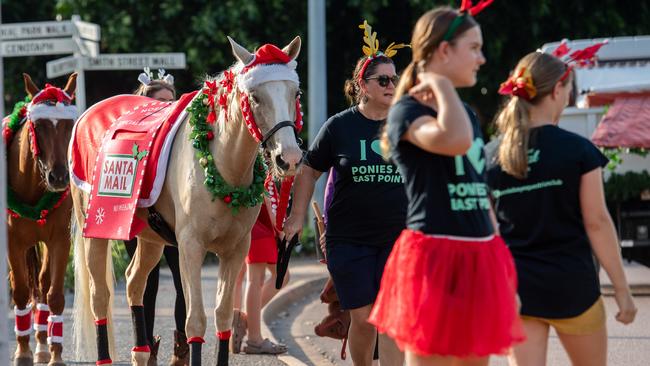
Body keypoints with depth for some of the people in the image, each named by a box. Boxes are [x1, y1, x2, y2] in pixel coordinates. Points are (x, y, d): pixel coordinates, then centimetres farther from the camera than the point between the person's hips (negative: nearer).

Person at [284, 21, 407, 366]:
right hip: (349, 238, -1)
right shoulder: (339, 127, -2)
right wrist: (297, 217, 2)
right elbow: (309, 170, 7)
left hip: (397, 236, 1)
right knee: (363, 317, 0)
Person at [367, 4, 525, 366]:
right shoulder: (408, 111, -8)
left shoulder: (468, 113, 18)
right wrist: (441, 85, -14)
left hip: (476, 261, 8)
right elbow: (455, 140, -31)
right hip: (435, 258, -8)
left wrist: (504, 269, 18)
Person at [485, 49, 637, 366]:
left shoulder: (491, 156, 1)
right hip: (571, 286, -2)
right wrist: (621, 288, -1)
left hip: (515, 288, 2)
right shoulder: (578, 150, -7)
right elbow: (597, 222, -7)